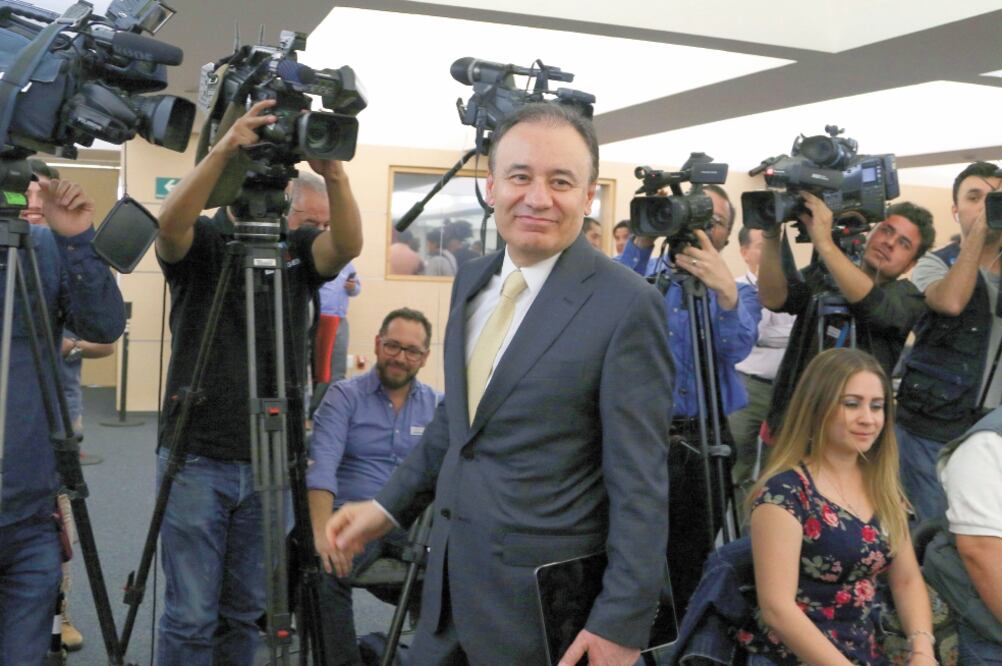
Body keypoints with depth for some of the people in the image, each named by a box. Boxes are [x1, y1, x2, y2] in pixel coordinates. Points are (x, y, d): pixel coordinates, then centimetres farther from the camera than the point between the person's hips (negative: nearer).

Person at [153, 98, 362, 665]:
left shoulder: (300, 247, 5)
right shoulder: (199, 242, 0)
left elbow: (349, 244, -17)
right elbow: (171, 221, -24)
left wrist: (333, 173, -34)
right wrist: (222, 149, -38)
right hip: (197, 455, -2)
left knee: (246, 613, 12)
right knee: (191, 616, 1)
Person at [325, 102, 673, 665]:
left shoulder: (626, 306, -16)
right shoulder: (472, 281, 6)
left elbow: (639, 483, -16)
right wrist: (390, 507, 13)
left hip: (543, 603, -6)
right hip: (450, 582, 7)